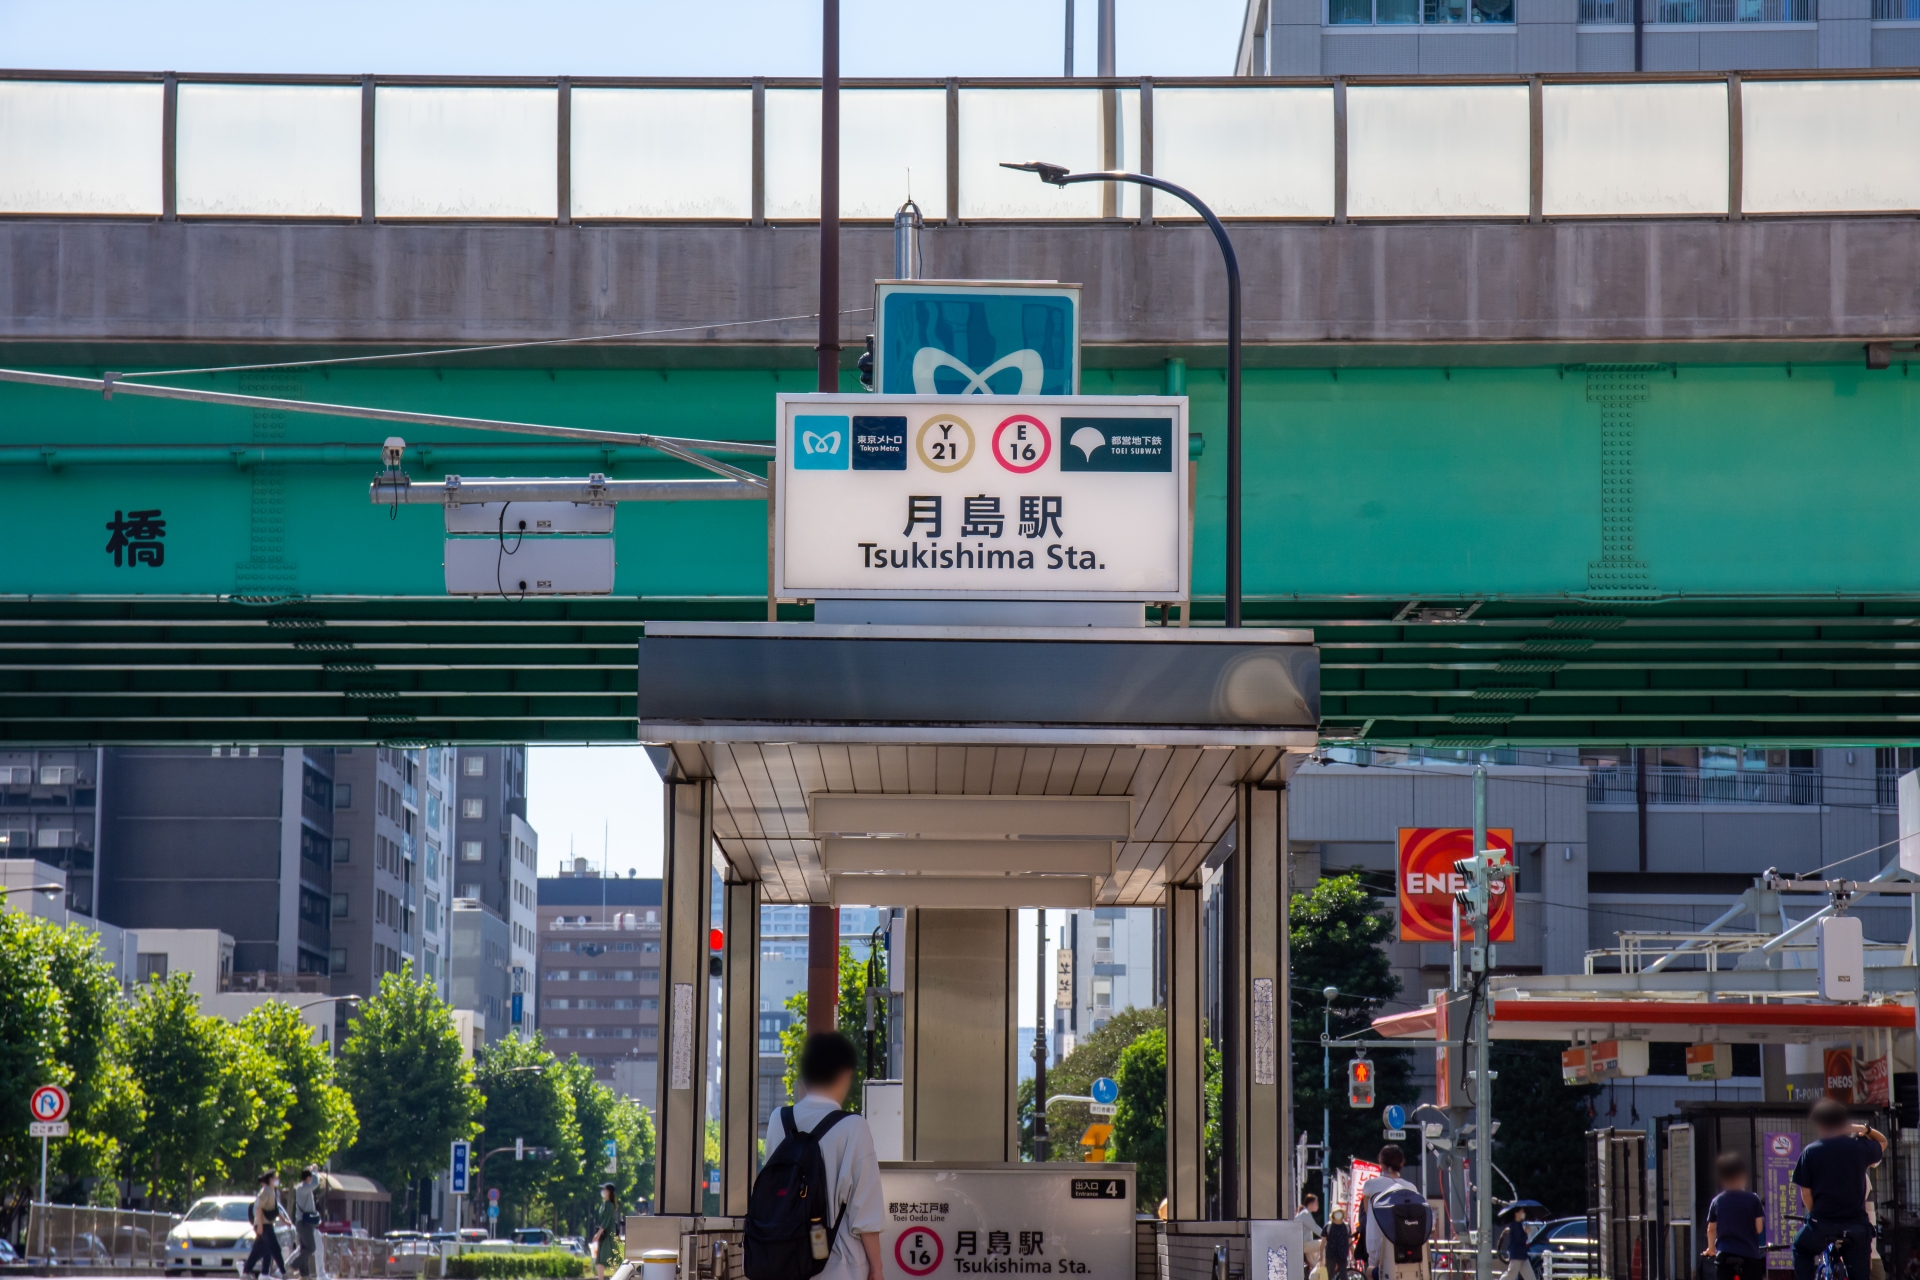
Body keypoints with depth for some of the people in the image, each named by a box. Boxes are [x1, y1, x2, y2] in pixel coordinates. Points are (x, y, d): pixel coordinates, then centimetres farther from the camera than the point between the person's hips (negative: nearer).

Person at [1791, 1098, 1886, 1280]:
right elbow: (1883, 1142, 24)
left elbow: (1805, 1192, -1)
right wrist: (1865, 1129, 10)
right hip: (1856, 1227, 1)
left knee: (1801, 1249, 30)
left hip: (1822, 1224, -1)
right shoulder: (1860, 1147, 1)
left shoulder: (1811, 1152, -4)